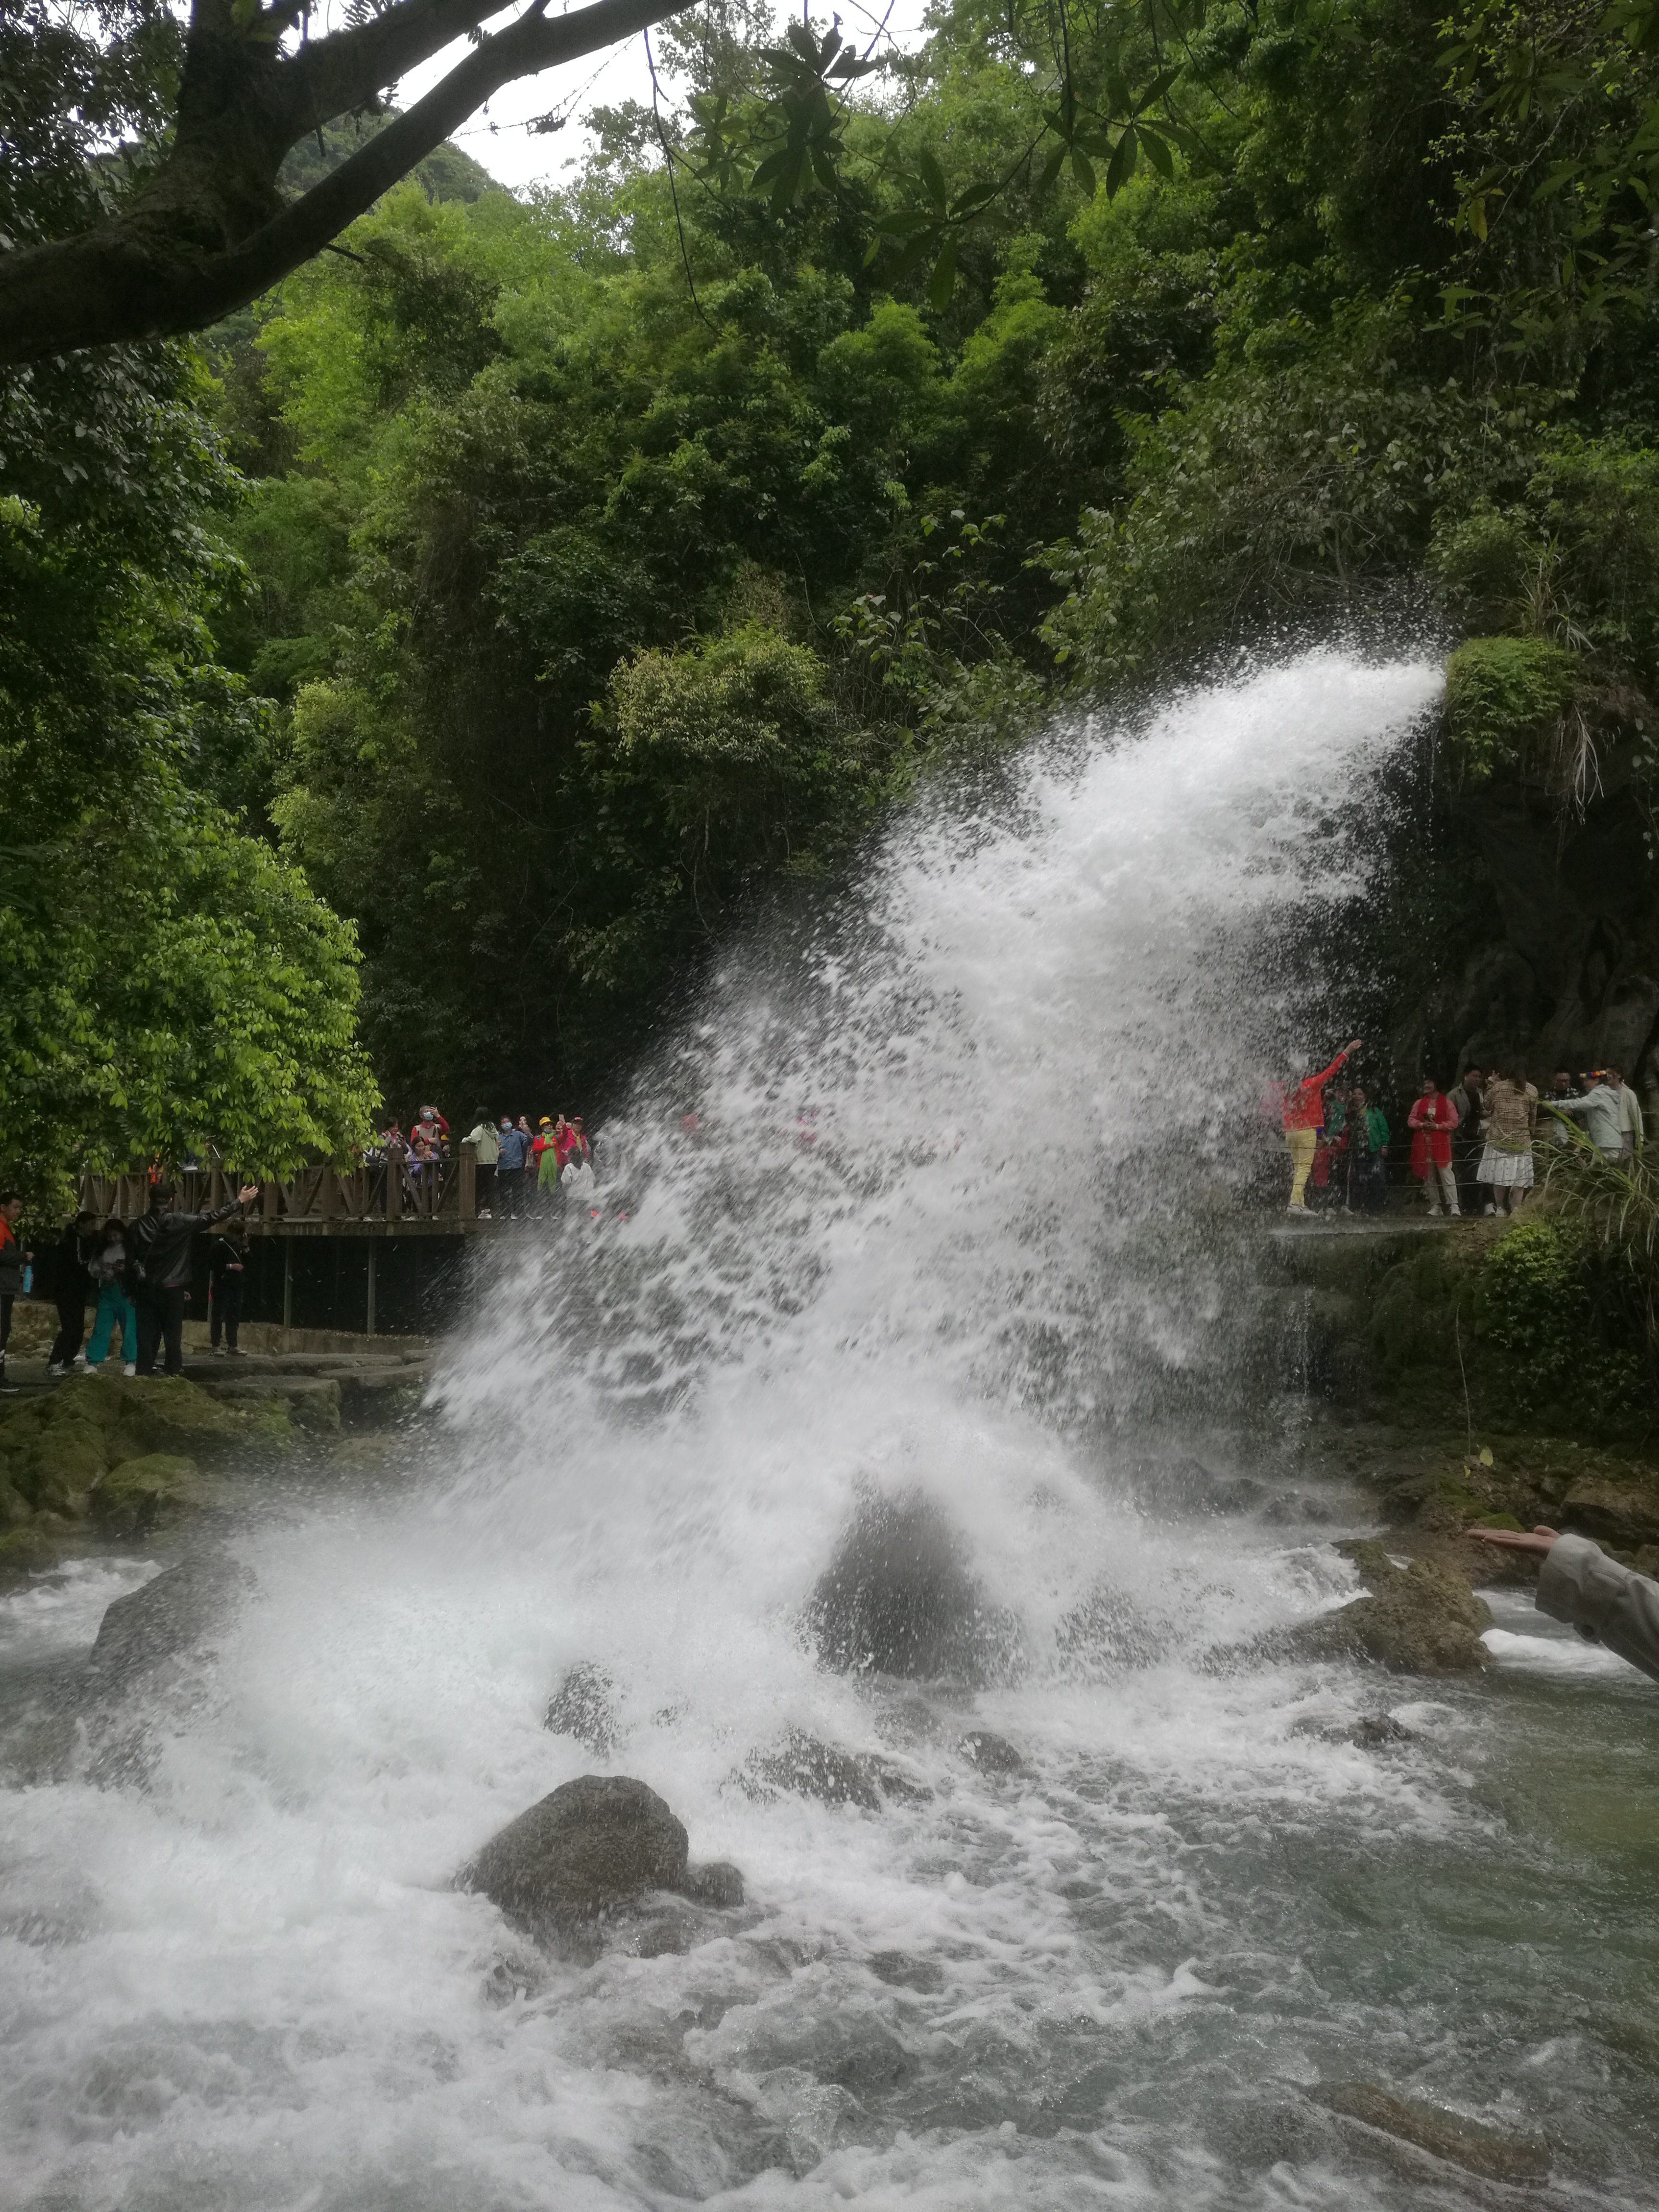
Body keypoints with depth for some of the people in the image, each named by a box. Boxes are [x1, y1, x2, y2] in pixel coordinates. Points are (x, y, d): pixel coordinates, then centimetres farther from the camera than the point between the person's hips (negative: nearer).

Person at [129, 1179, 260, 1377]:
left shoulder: (138, 1226, 1)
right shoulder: (178, 1222, -8)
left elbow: (131, 1260, 3)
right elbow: (211, 1218, -2)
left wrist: (132, 1291, 11)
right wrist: (239, 1201, 6)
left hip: (146, 1290, 3)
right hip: (171, 1290, -3)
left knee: (147, 1337, 6)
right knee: (173, 1337, 4)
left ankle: (144, 1375, 3)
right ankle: (174, 1376, 3)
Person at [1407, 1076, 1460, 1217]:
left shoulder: (1446, 1102, 2)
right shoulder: (1419, 1103, 14)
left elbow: (1454, 1122, -2)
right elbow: (1411, 1120, 10)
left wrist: (1438, 1126, -14)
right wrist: (1422, 1125, -9)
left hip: (1441, 1144, -5)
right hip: (1423, 1144, 5)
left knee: (1446, 1174, -12)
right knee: (1429, 1177, 7)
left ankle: (1453, 1207, -15)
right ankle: (1435, 1207, 15)